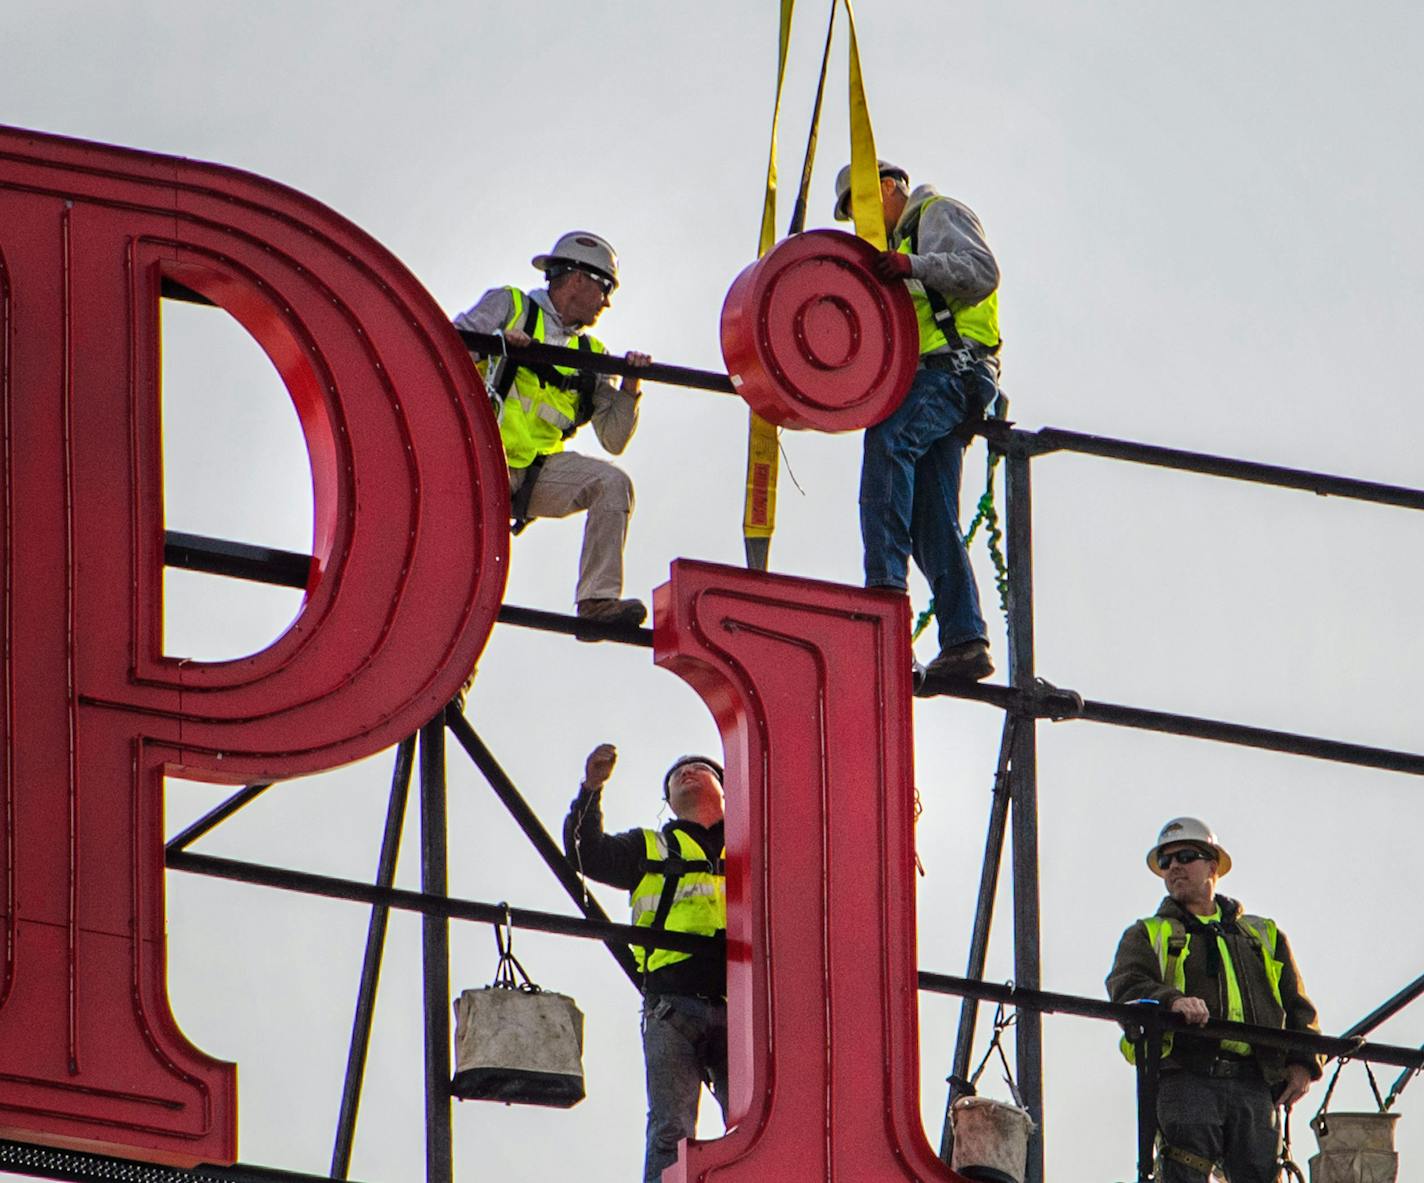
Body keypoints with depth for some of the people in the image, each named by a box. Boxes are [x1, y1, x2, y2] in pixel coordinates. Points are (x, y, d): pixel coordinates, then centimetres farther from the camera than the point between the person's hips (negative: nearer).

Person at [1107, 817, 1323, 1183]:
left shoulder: (1265, 936, 27)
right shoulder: (1147, 935, 20)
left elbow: (1298, 1007, 24)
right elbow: (1125, 987, -1)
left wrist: (1303, 1063, 5)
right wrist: (1171, 1000, -23)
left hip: (1254, 1083, 2)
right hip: (1185, 1080, -2)